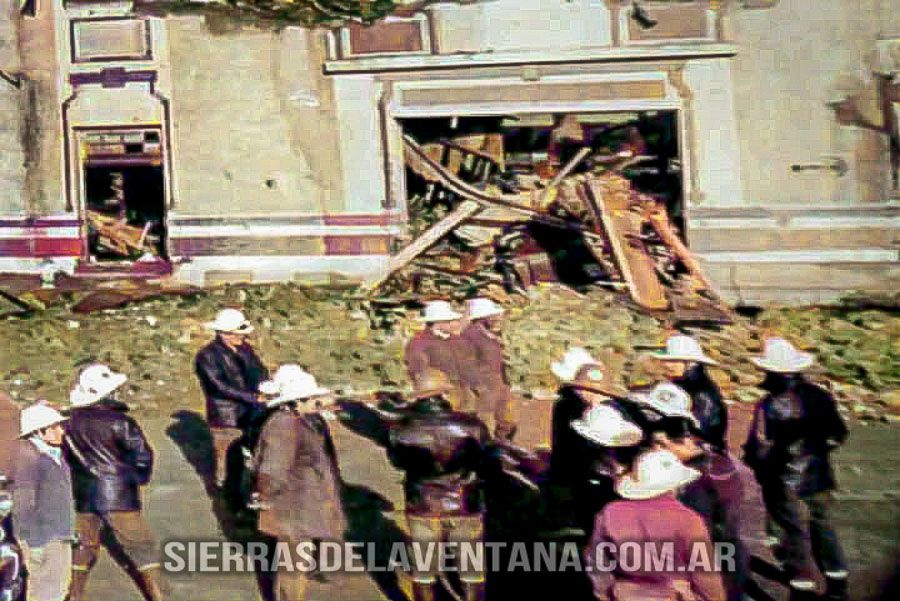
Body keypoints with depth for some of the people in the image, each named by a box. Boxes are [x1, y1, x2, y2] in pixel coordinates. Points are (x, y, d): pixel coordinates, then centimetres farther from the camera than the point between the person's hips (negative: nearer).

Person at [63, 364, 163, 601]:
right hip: (118, 493, -5)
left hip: (83, 494, 5)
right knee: (141, 545, 4)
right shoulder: (120, 422, -16)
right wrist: (141, 477, 7)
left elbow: (65, 455, 11)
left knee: (84, 545, 20)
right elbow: (142, 454, -13)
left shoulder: (72, 421, 0)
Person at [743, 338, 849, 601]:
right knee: (821, 525, 21)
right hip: (819, 478, 5)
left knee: (796, 532, 7)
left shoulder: (769, 406, -22)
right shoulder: (819, 396, -6)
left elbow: (759, 451, -20)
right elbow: (838, 435, 5)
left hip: (786, 483, -5)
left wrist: (750, 455, 0)